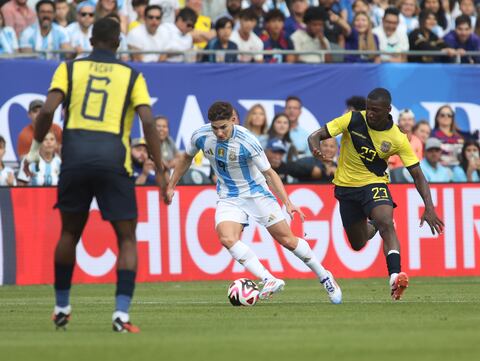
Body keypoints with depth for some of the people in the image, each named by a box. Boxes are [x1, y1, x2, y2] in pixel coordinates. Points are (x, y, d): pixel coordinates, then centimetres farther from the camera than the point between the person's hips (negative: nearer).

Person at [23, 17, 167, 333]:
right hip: (113, 161, -2)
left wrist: (36, 147, 10)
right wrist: (160, 171, 0)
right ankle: (121, 313, -10)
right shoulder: (131, 76, 9)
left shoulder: (70, 69, 10)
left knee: (70, 233, 20)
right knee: (127, 239, 6)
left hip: (75, 157, 2)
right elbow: (148, 122, -3)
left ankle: (61, 307, 28)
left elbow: (48, 109, -4)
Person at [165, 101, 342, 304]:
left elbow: (269, 173, -16)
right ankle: (269, 280, -29)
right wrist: (171, 186, 12)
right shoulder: (200, 136, -13)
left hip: (257, 193, -3)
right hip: (229, 199, 3)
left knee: (287, 240, 0)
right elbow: (187, 158, 9)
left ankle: (325, 277, 21)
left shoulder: (246, 141, -24)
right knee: (227, 238, -26)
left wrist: (287, 203, -22)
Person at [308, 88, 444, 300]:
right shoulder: (353, 120, -15)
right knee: (358, 245, 12)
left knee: (386, 224, -32)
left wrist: (429, 207, -24)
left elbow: (417, 174, -12)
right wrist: (315, 148, -39)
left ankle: (395, 278, -45)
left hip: (374, 184, -2)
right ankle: (370, 228, 50)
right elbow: (316, 136, -13)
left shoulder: (398, 139, -15)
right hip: (346, 186, 2)